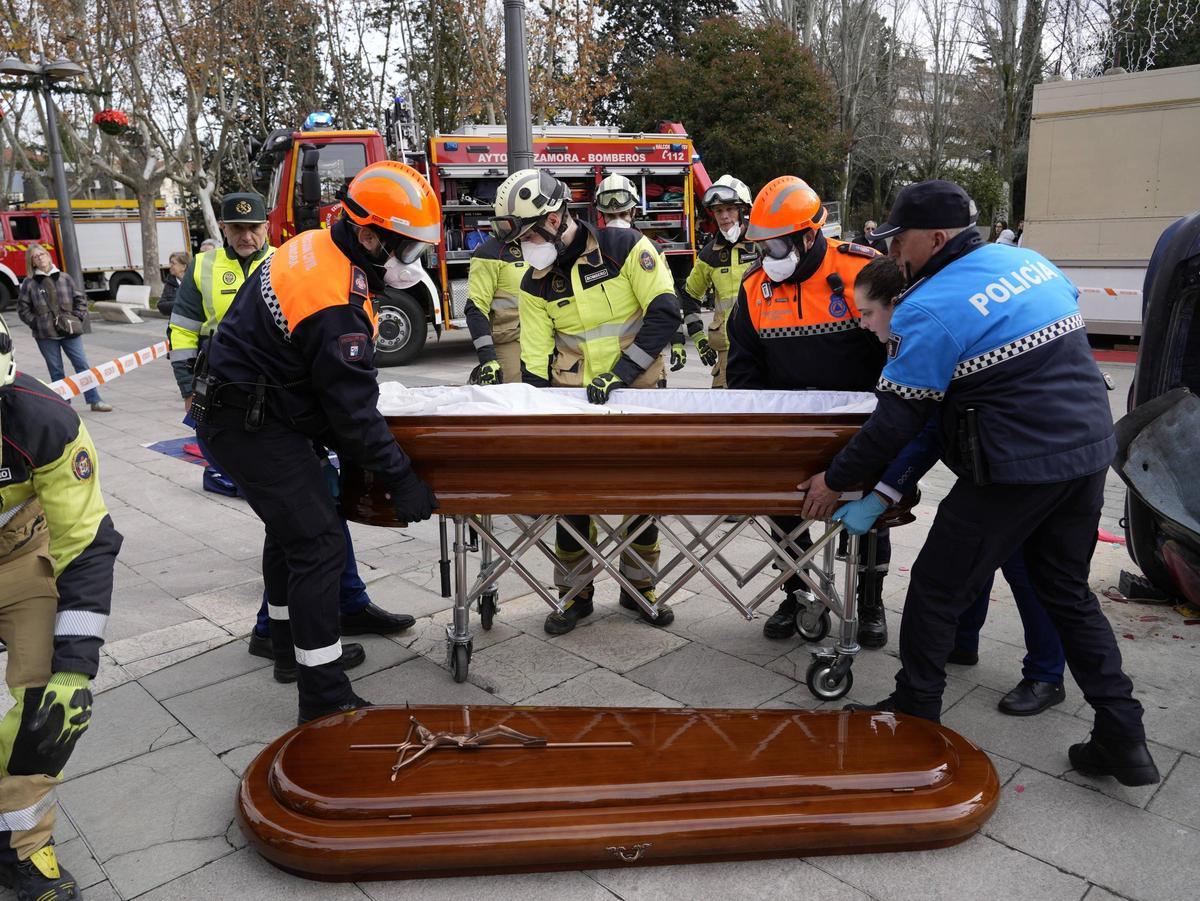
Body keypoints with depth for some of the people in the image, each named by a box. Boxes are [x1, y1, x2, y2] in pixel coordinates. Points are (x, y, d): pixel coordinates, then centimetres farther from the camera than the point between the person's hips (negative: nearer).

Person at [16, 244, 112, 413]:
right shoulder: (29, 283, 1)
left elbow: (80, 299, 9)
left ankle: (94, 401, 5)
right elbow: (23, 307, 5)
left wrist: (77, 318, -1)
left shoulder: (64, 278, 5)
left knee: (82, 365, 1)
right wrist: (35, 323, -4)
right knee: (56, 370, 6)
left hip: (70, 331, 1)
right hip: (46, 334, -1)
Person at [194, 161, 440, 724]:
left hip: (235, 400, 11)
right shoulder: (336, 301, -28)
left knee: (292, 524, 23)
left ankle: (291, 640, 43)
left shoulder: (315, 246, 3)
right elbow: (352, 406, -25)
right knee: (318, 542, -12)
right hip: (250, 424, -11)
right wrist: (400, 480, -17)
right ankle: (324, 699, -7)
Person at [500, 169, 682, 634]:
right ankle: (574, 593, 21)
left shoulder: (625, 246, -13)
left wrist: (621, 371, -24)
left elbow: (665, 312, -18)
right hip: (575, 401, 3)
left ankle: (639, 586, 26)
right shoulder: (535, 283, -3)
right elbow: (534, 362, -1)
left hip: (638, 392, -2)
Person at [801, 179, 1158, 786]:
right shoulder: (1031, 261, 8)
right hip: (1090, 451, 8)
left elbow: (896, 422, -14)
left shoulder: (929, 310, -15)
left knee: (936, 591, 8)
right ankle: (1122, 738, 24)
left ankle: (914, 713, 21)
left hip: (1016, 472, -8)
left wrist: (835, 481, -3)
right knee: (1069, 595, 20)